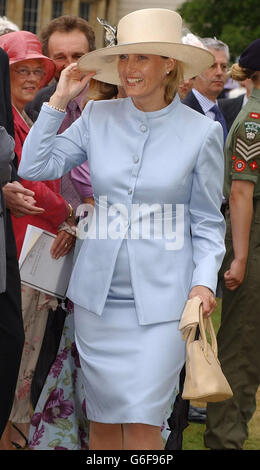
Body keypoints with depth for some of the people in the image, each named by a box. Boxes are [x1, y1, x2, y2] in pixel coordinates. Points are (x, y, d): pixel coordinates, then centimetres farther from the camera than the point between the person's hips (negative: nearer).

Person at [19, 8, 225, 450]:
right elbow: (34, 167, 3)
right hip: (98, 295, 3)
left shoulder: (201, 132, -2)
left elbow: (207, 222, 3)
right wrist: (59, 100, 0)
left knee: (141, 423, -10)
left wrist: (204, 281, -10)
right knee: (103, 420, 8)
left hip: (160, 300, -3)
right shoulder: (98, 117, 4)